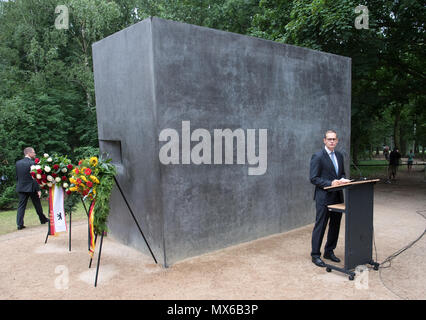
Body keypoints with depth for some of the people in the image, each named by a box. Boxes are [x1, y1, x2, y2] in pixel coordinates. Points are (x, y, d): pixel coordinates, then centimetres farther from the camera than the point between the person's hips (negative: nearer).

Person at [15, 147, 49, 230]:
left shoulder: (18, 163, 4)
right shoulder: (32, 163, -14)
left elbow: (17, 176, 9)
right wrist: (38, 189, -13)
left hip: (21, 188, 5)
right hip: (31, 187, -4)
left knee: (21, 206, 5)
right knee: (37, 204, 12)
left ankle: (19, 224, 0)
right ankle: (43, 219, 27)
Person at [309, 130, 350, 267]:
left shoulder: (339, 155, 11)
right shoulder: (318, 157, -11)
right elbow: (313, 178, -14)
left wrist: (342, 179, -2)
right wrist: (330, 183, -22)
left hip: (337, 196, 7)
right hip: (324, 197, -7)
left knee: (335, 225, 15)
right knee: (320, 226, 0)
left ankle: (329, 251, 30)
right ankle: (315, 255, 12)